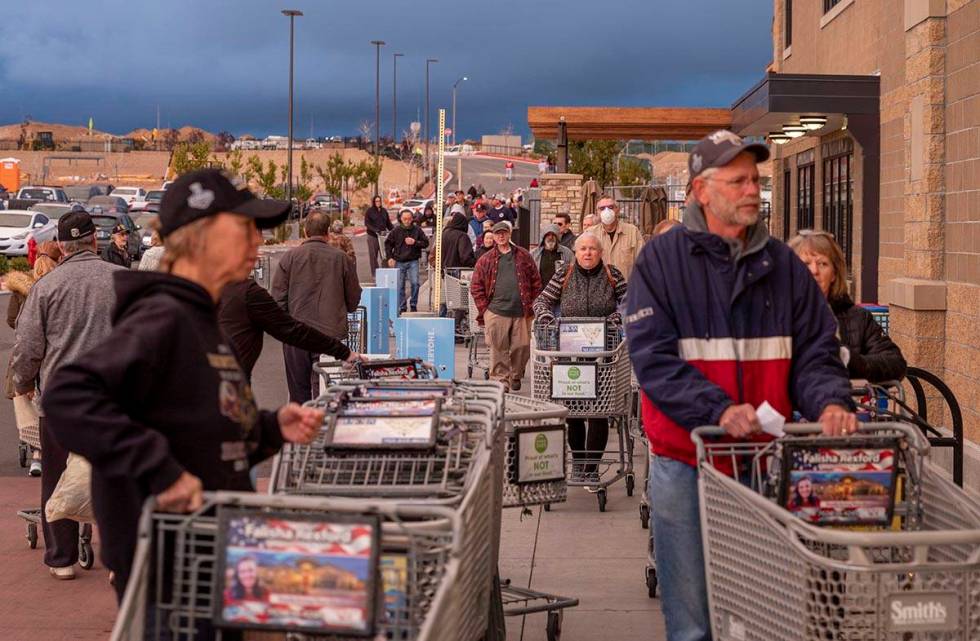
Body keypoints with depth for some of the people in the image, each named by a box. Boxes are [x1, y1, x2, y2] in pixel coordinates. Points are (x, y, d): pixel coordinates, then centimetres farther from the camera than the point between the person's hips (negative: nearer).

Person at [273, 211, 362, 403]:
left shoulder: (290, 257, -2)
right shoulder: (341, 258, -1)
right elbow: (354, 300, 7)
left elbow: (277, 298, -2)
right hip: (332, 333, -1)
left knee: (299, 392, 11)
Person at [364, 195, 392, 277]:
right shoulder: (369, 211, 0)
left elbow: (388, 223, 17)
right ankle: (374, 273, 6)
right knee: (373, 256, 0)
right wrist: (376, 230, -21)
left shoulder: (384, 211, 12)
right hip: (372, 236, -3)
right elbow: (367, 224, -8)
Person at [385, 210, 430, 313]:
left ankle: (413, 305, 5)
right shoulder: (396, 231, 0)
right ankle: (402, 307, 13)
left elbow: (426, 243, 3)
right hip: (399, 262, 1)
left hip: (413, 261, -1)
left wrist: (415, 242, -13)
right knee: (400, 285, 3)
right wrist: (390, 257, -1)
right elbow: (388, 244, 8)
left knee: (415, 283, -11)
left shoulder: (417, 230, -1)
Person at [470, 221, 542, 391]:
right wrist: (484, 309, -1)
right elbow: (476, 286, 6)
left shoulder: (524, 256, 10)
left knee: (522, 346, 2)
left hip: (521, 312, 1)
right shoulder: (486, 260, 8)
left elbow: (536, 282, 11)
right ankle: (501, 380, 7)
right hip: (496, 312, -1)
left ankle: (515, 376, 24)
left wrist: (531, 305, 4)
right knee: (498, 349, -1)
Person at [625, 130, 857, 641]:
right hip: (685, 463, -3)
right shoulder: (662, 259, -3)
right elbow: (652, 356, -12)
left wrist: (829, 402, -15)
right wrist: (719, 411, -25)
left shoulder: (782, 264, 7)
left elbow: (814, 350, 7)